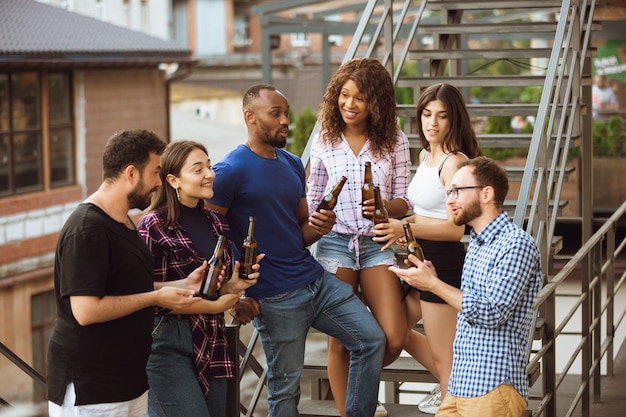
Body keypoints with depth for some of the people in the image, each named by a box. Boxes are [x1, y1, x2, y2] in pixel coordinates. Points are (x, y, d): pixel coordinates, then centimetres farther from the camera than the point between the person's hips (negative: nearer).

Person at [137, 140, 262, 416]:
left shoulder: (216, 223, 10)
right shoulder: (154, 226, -11)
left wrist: (233, 285, -3)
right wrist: (213, 306, -10)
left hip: (212, 342, 7)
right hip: (167, 344, -7)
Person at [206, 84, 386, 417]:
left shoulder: (293, 165, 12)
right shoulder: (231, 171, -12)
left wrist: (318, 227, -6)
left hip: (315, 279, 7)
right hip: (275, 298, -7)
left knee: (371, 340, 6)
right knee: (285, 386, 2)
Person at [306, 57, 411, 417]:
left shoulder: (394, 141, 0)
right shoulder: (325, 141, 2)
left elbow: (404, 202, 0)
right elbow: (313, 199, 11)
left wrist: (384, 205, -20)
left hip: (377, 244, 0)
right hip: (335, 242, 0)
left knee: (394, 340, -4)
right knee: (340, 341, 4)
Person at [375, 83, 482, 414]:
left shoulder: (453, 162, -18)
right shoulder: (425, 155, 9)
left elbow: (455, 227, -23)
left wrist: (406, 228, -30)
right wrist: (396, 221, 10)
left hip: (443, 262, -10)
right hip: (421, 259, 10)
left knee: (441, 356, 1)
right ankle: (451, 386, 38)